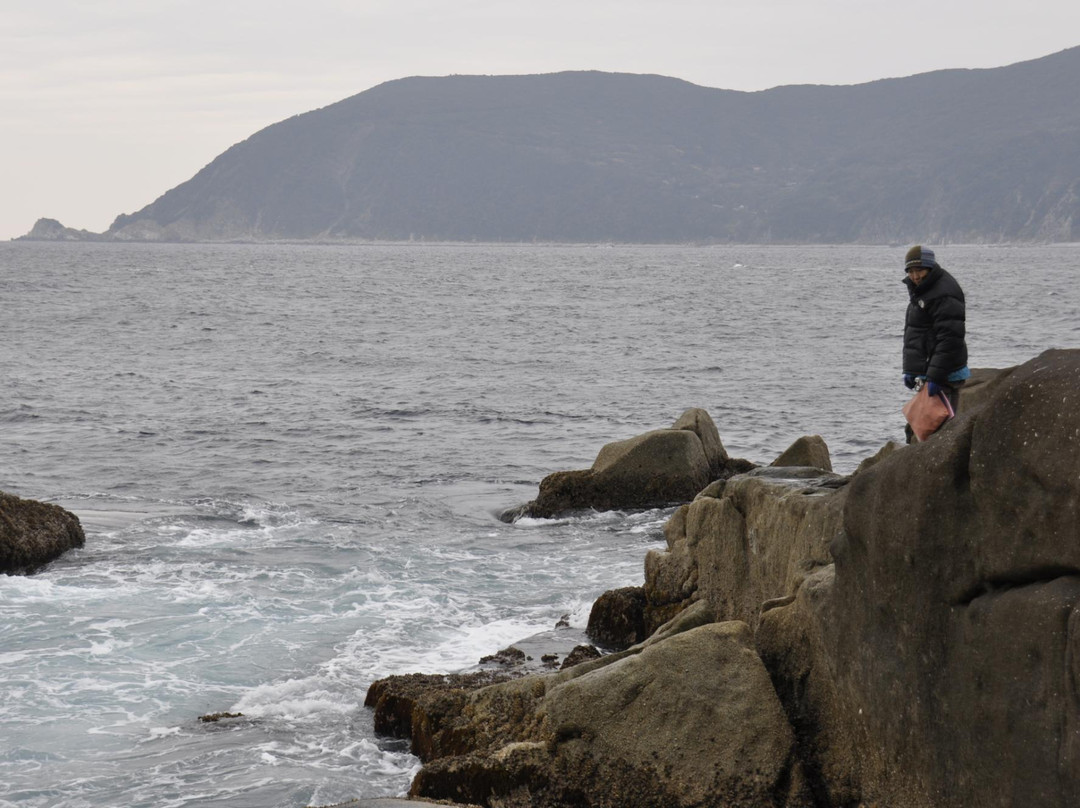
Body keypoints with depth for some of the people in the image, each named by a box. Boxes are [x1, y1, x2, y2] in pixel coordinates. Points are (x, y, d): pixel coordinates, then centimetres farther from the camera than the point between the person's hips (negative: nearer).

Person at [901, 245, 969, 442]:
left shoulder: (944, 294, -17)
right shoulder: (919, 290, 17)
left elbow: (950, 339, -22)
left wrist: (936, 376, -24)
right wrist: (911, 370, 17)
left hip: (944, 374, -11)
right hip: (928, 371, 11)